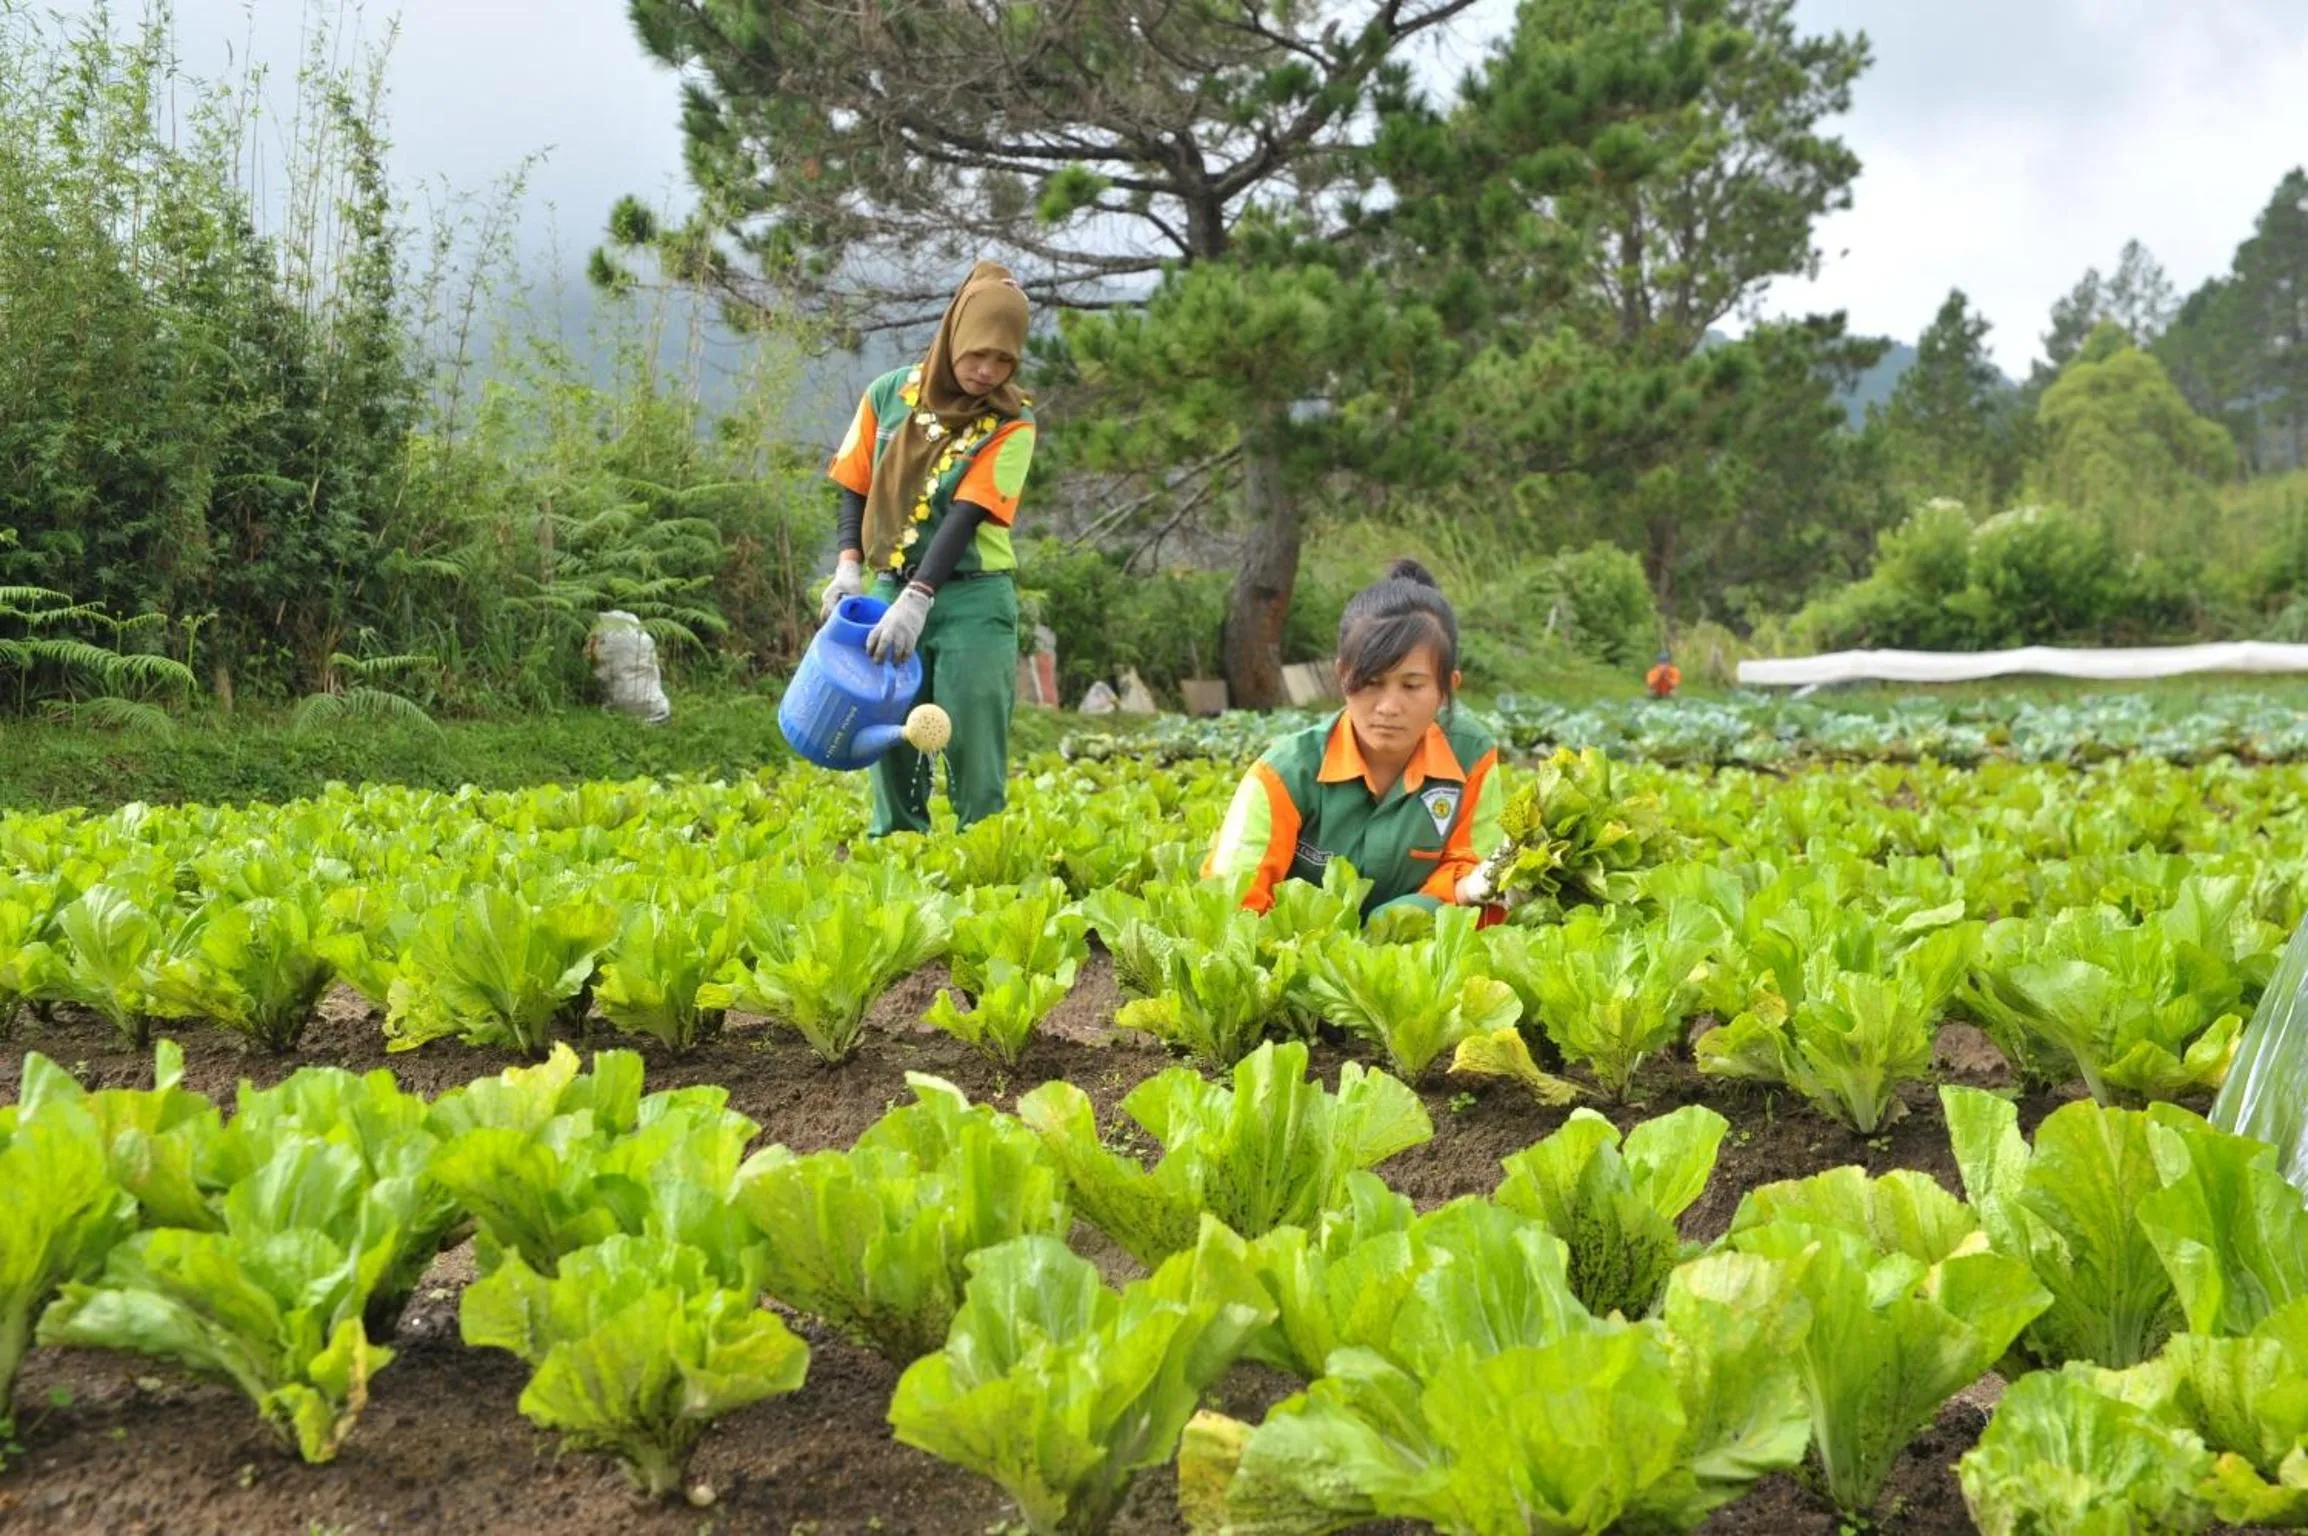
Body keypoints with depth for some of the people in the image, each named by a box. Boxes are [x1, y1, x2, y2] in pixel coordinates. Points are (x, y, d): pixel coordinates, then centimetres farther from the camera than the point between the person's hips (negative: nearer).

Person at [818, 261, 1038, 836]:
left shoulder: (1011, 423, -6)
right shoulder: (888, 394, 3)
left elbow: (967, 516, -15)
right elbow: (856, 488, 9)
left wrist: (918, 600, -24)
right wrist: (848, 565, -7)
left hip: (972, 600, -3)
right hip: (891, 591, 3)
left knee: (974, 750, -5)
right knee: (891, 743, 7)